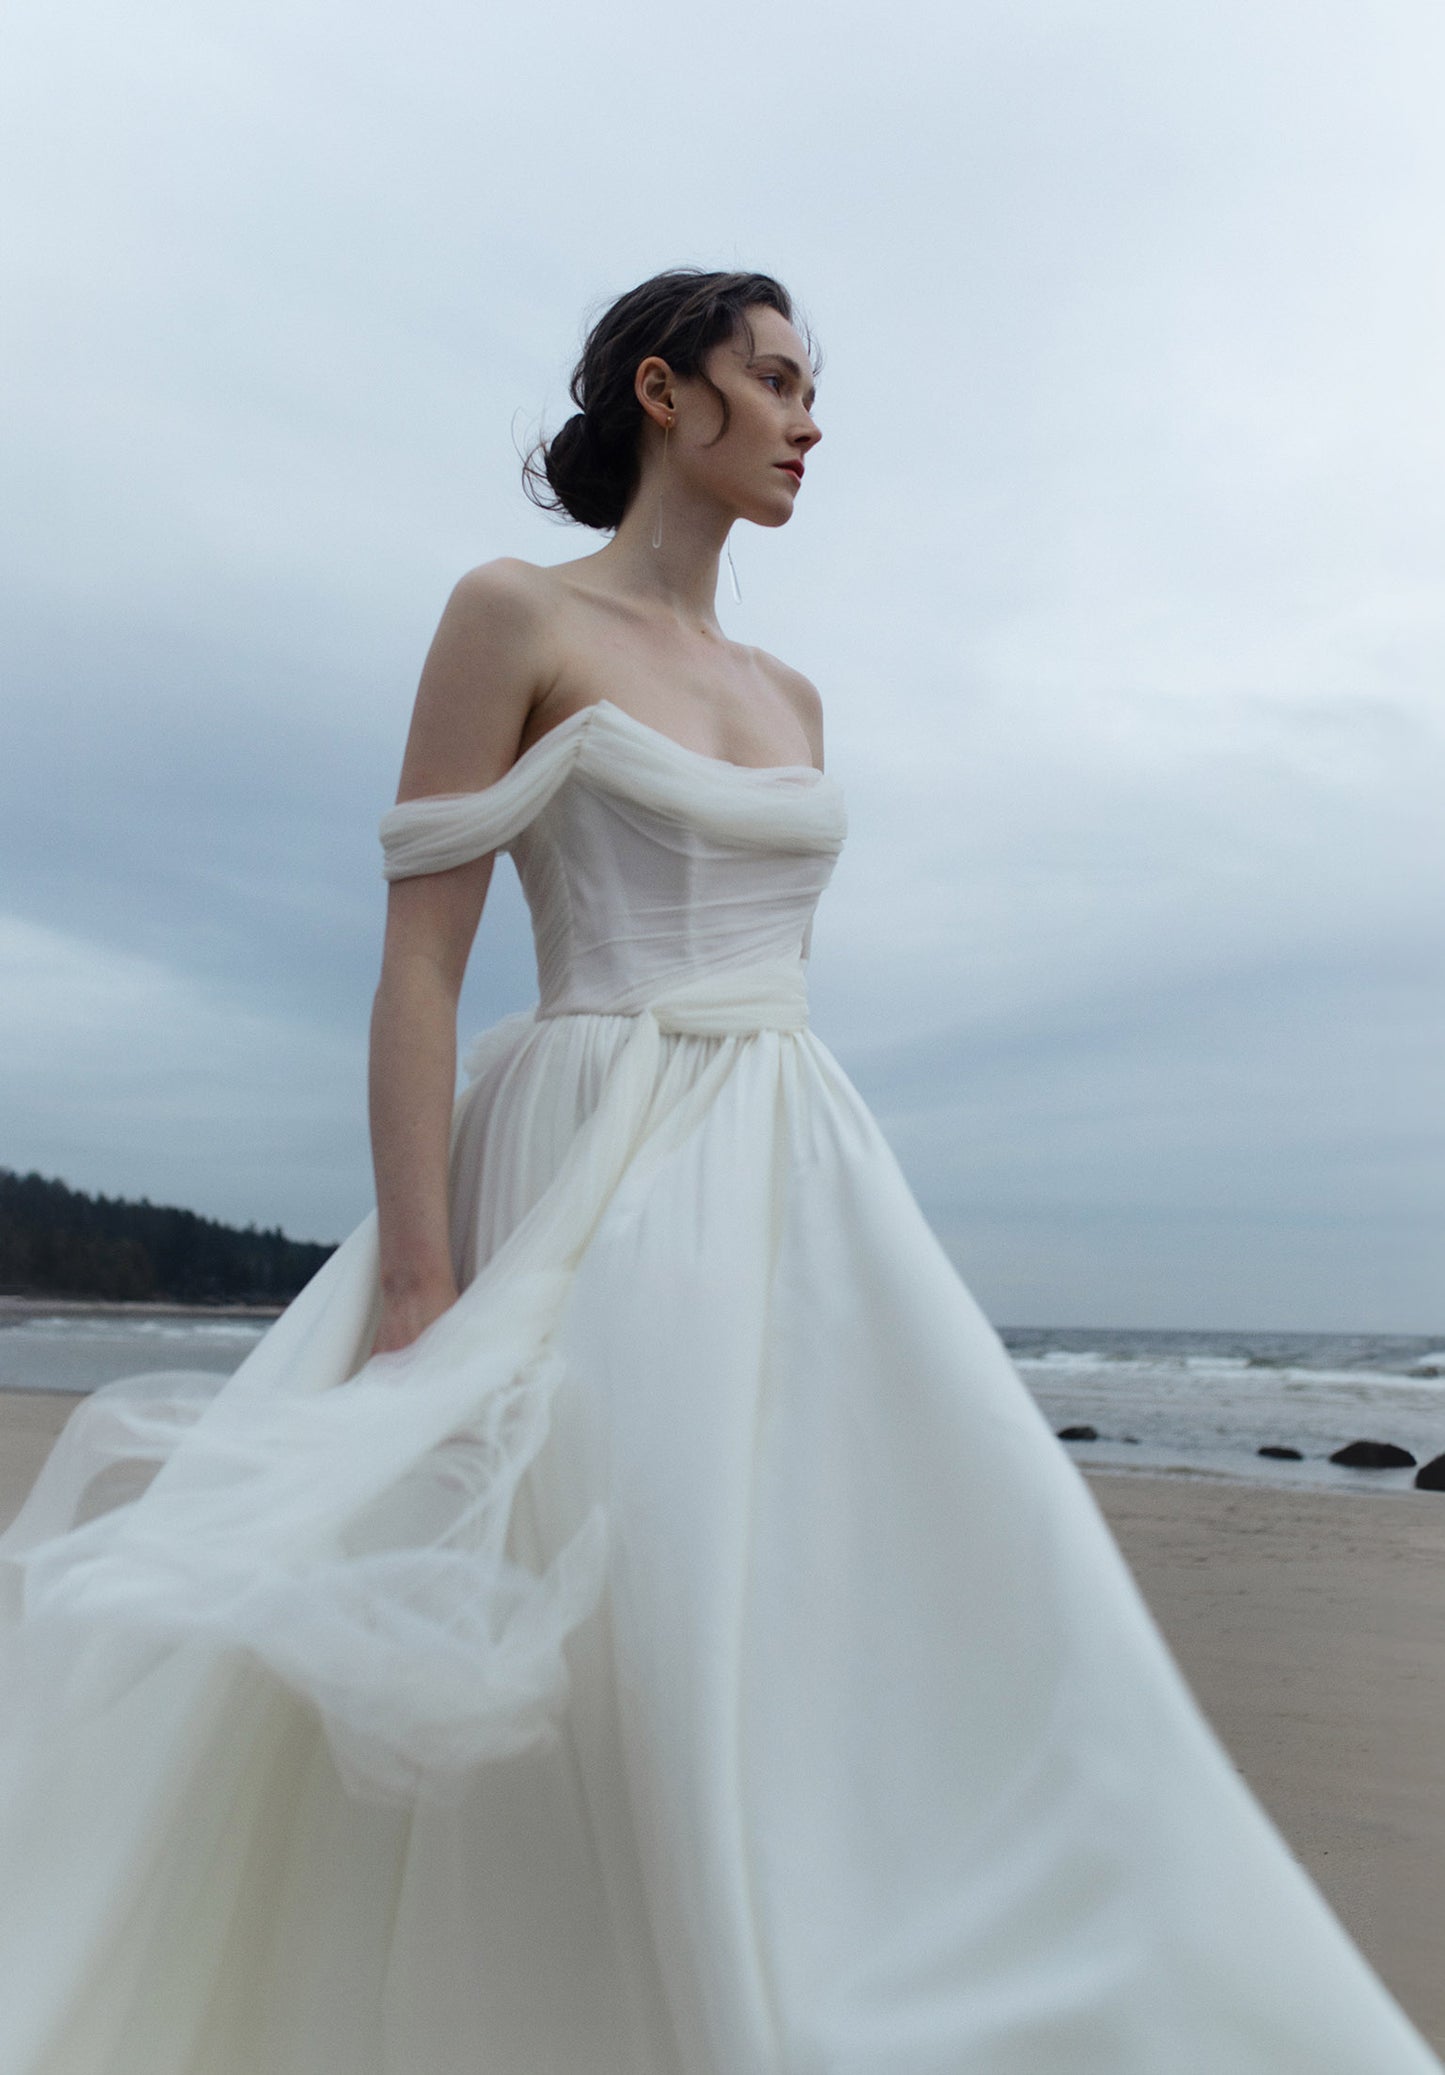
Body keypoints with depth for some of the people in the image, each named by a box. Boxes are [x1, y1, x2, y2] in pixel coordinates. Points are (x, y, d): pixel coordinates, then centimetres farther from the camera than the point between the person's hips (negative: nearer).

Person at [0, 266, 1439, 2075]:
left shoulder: (787, 697, 19)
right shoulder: (513, 614, 0)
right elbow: (418, 964, -8)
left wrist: (837, 1238, 17)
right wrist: (419, 1291, -16)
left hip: (799, 1183, 7)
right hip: (604, 1182, -6)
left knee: (950, 1625, 1)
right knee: (627, 1685, -4)